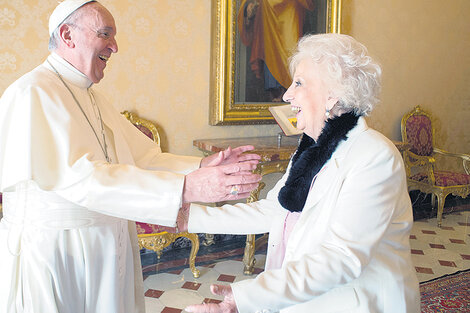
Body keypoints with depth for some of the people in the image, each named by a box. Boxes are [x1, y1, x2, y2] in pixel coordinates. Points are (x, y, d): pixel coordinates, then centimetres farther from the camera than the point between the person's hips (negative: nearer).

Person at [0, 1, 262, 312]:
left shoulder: (92, 99, 13)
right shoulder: (33, 93, -17)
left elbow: (144, 157, 8)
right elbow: (78, 177, -30)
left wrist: (201, 167, -10)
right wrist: (185, 188, -36)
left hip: (107, 250, 8)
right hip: (51, 252, -8)